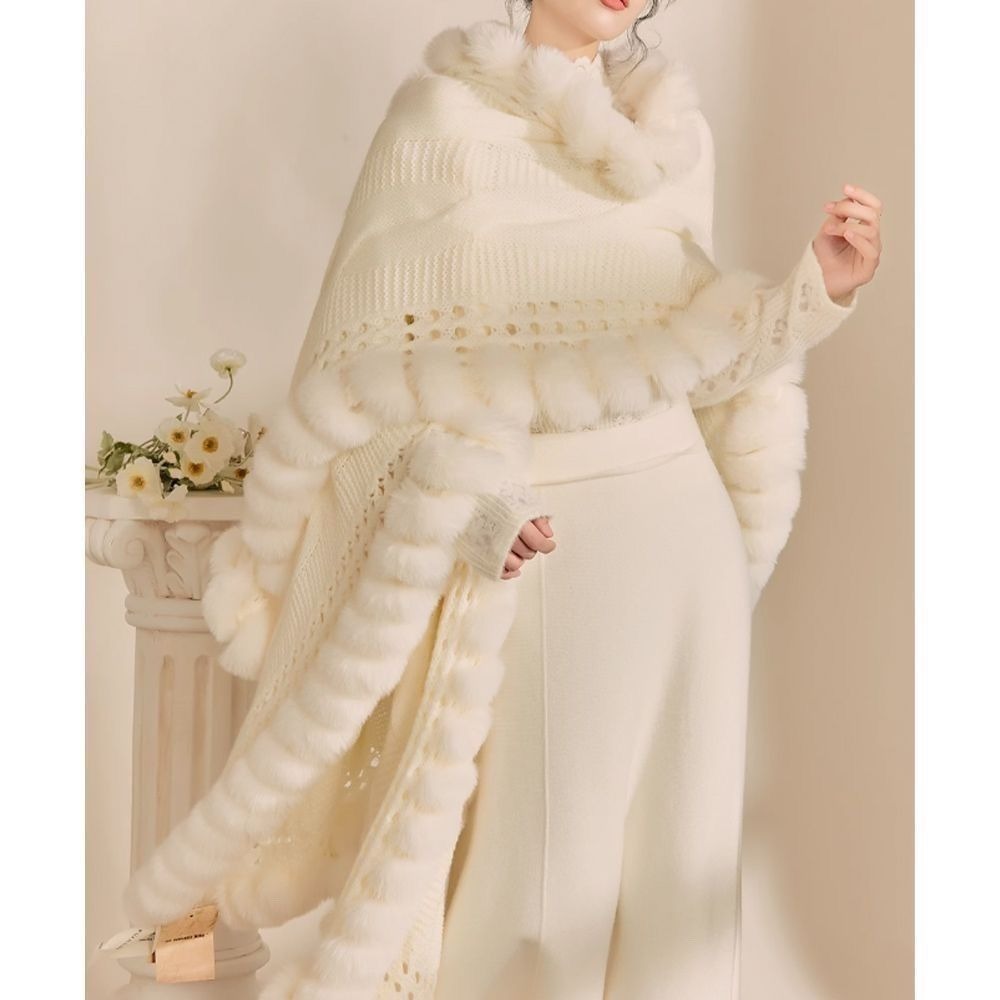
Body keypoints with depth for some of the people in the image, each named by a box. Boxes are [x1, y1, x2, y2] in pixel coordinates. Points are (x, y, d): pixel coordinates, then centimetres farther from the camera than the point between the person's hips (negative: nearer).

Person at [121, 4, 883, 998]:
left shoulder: (676, 130, 12)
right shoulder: (440, 114, -3)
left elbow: (682, 337, 12)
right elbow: (374, 348, -8)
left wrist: (816, 290, -2)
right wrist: (467, 496, -21)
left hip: (676, 540, 5)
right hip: (531, 547, -5)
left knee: (669, 850, 11)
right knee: (526, 852, 3)